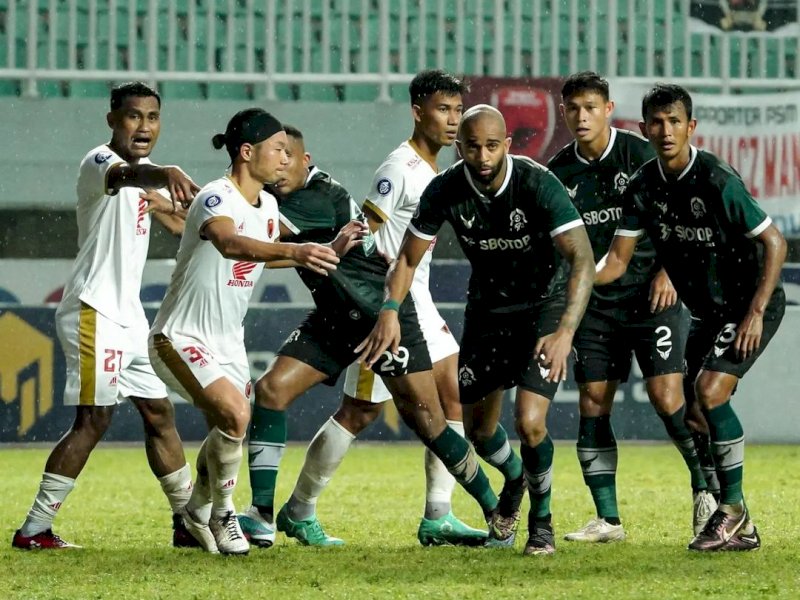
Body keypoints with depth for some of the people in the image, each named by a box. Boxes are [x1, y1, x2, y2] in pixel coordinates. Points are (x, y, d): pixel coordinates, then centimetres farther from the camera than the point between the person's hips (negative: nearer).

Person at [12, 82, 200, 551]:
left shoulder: (145, 172, 15)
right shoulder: (99, 161, -13)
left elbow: (178, 219, 32)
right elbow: (121, 175, -39)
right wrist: (166, 175, -60)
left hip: (128, 315, 9)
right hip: (94, 313, -9)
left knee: (159, 414, 12)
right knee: (94, 419, -13)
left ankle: (189, 521, 21)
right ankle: (34, 529, -11)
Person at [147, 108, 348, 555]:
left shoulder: (267, 206, 4)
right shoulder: (217, 198, -23)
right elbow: (229, 243, -45)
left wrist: (327, 252, 16)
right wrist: (295, 251, -61)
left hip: (229, 341, 9)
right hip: (182, 337, -9)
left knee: (227, 434, 10)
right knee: (234, 413, -26)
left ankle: (199, 512, 37)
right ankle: (221, 512, -5)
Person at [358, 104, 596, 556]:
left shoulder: (538, 184, -28)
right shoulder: (445, 192, -16)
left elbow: (582, 259, -33)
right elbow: (409, 258, -3)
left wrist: (565, 331, -46)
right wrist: (390, 310, -21)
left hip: (546, 303, -4)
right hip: (487, 306, 4)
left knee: (530, 421, -20)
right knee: (479, 429, 11)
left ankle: (541, 518, 7)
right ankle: (515, 480, 46)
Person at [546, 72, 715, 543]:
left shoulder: (641, 155, -6)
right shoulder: (559, 172, 5)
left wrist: (667, 271, -11)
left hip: (651, 293, -4)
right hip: (594, 301, 4)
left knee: (666, 395, -14)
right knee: (592, 405, -1)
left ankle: (705, 487, 5)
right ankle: (608, 519, 5)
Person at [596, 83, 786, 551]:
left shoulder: (716, 180, -23)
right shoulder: (645, 187, -4)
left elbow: (775, 242, -19)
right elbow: (618, 260, -1)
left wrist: (756, 312, -23)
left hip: (752, 305, -8)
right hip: (708, 311, 8)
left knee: (710, 390, -23)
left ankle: (734, 510, -12)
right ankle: (738, 528, 12)